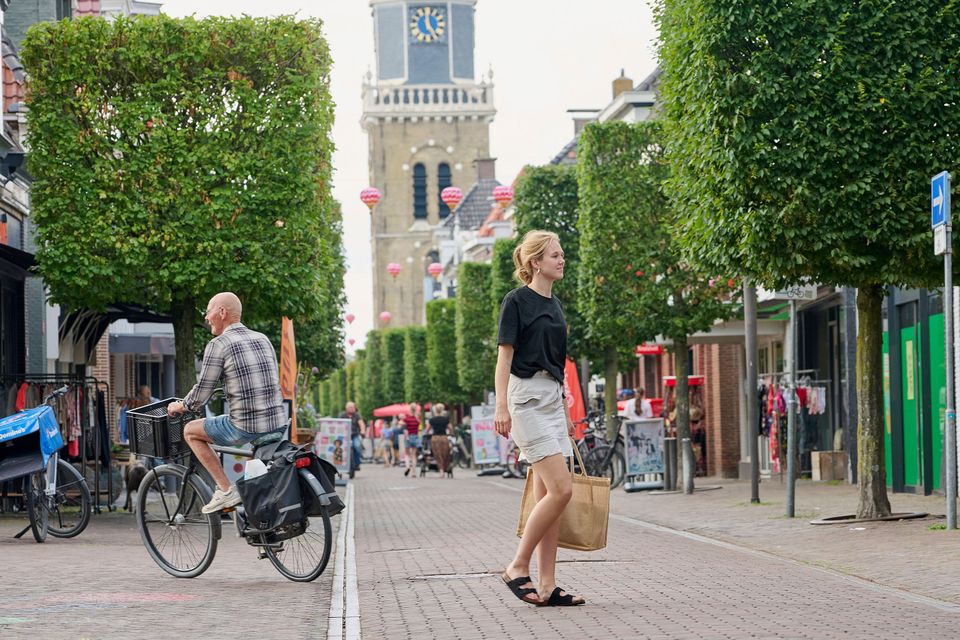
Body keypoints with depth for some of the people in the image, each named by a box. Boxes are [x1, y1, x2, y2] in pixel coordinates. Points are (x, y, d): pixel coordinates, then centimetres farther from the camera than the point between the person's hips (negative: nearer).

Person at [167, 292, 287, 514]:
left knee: (190, 431, 15)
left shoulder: (218, 345, -5)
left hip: (245, 428, -7)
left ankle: (226, 490, 6)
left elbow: (201, 393, -4)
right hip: (279, 425, 7)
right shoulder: (263, 339, 14)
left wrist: (180, 406, 16)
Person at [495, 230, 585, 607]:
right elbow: (504, 356, -10)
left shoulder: (553, 305, 17)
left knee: (548, 496, 4)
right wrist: (501, 407, -17)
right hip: (526, 397, -8)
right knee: (560, 488, -16)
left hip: (552, 399, 8)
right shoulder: (517, 301, -6)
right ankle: (517, 567, -5)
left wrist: (565, 411, 23)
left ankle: (547, 586, 3)